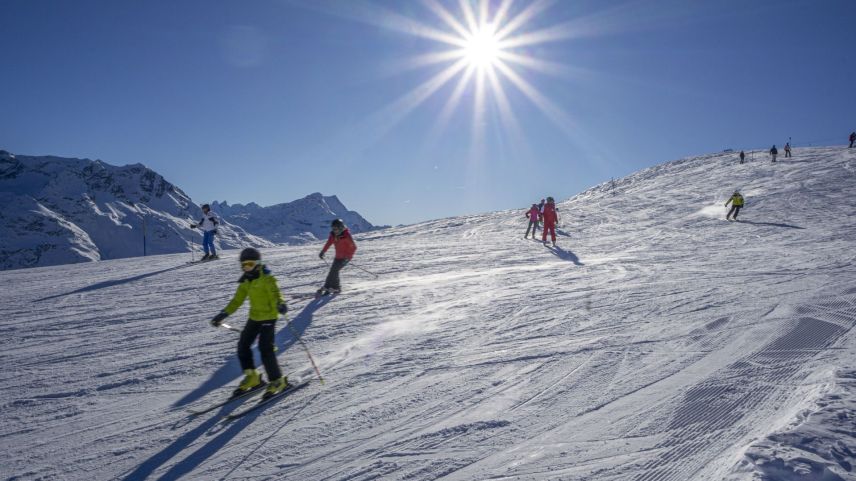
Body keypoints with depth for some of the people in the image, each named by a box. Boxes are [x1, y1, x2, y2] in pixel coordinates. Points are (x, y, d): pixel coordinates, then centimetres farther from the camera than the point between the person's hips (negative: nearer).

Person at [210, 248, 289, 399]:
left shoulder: (266, 279, -14)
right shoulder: (245, 281, 9)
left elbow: (275, 294, -25)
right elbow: (237, 300, 16)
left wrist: (280, 304, -47)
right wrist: (224, 314, 13)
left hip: (268, 317, -8)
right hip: (254, 317, 8)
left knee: (266, 349, -14)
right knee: (243, 345, 7)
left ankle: (277, 381, -1)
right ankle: (252, 377, 23)